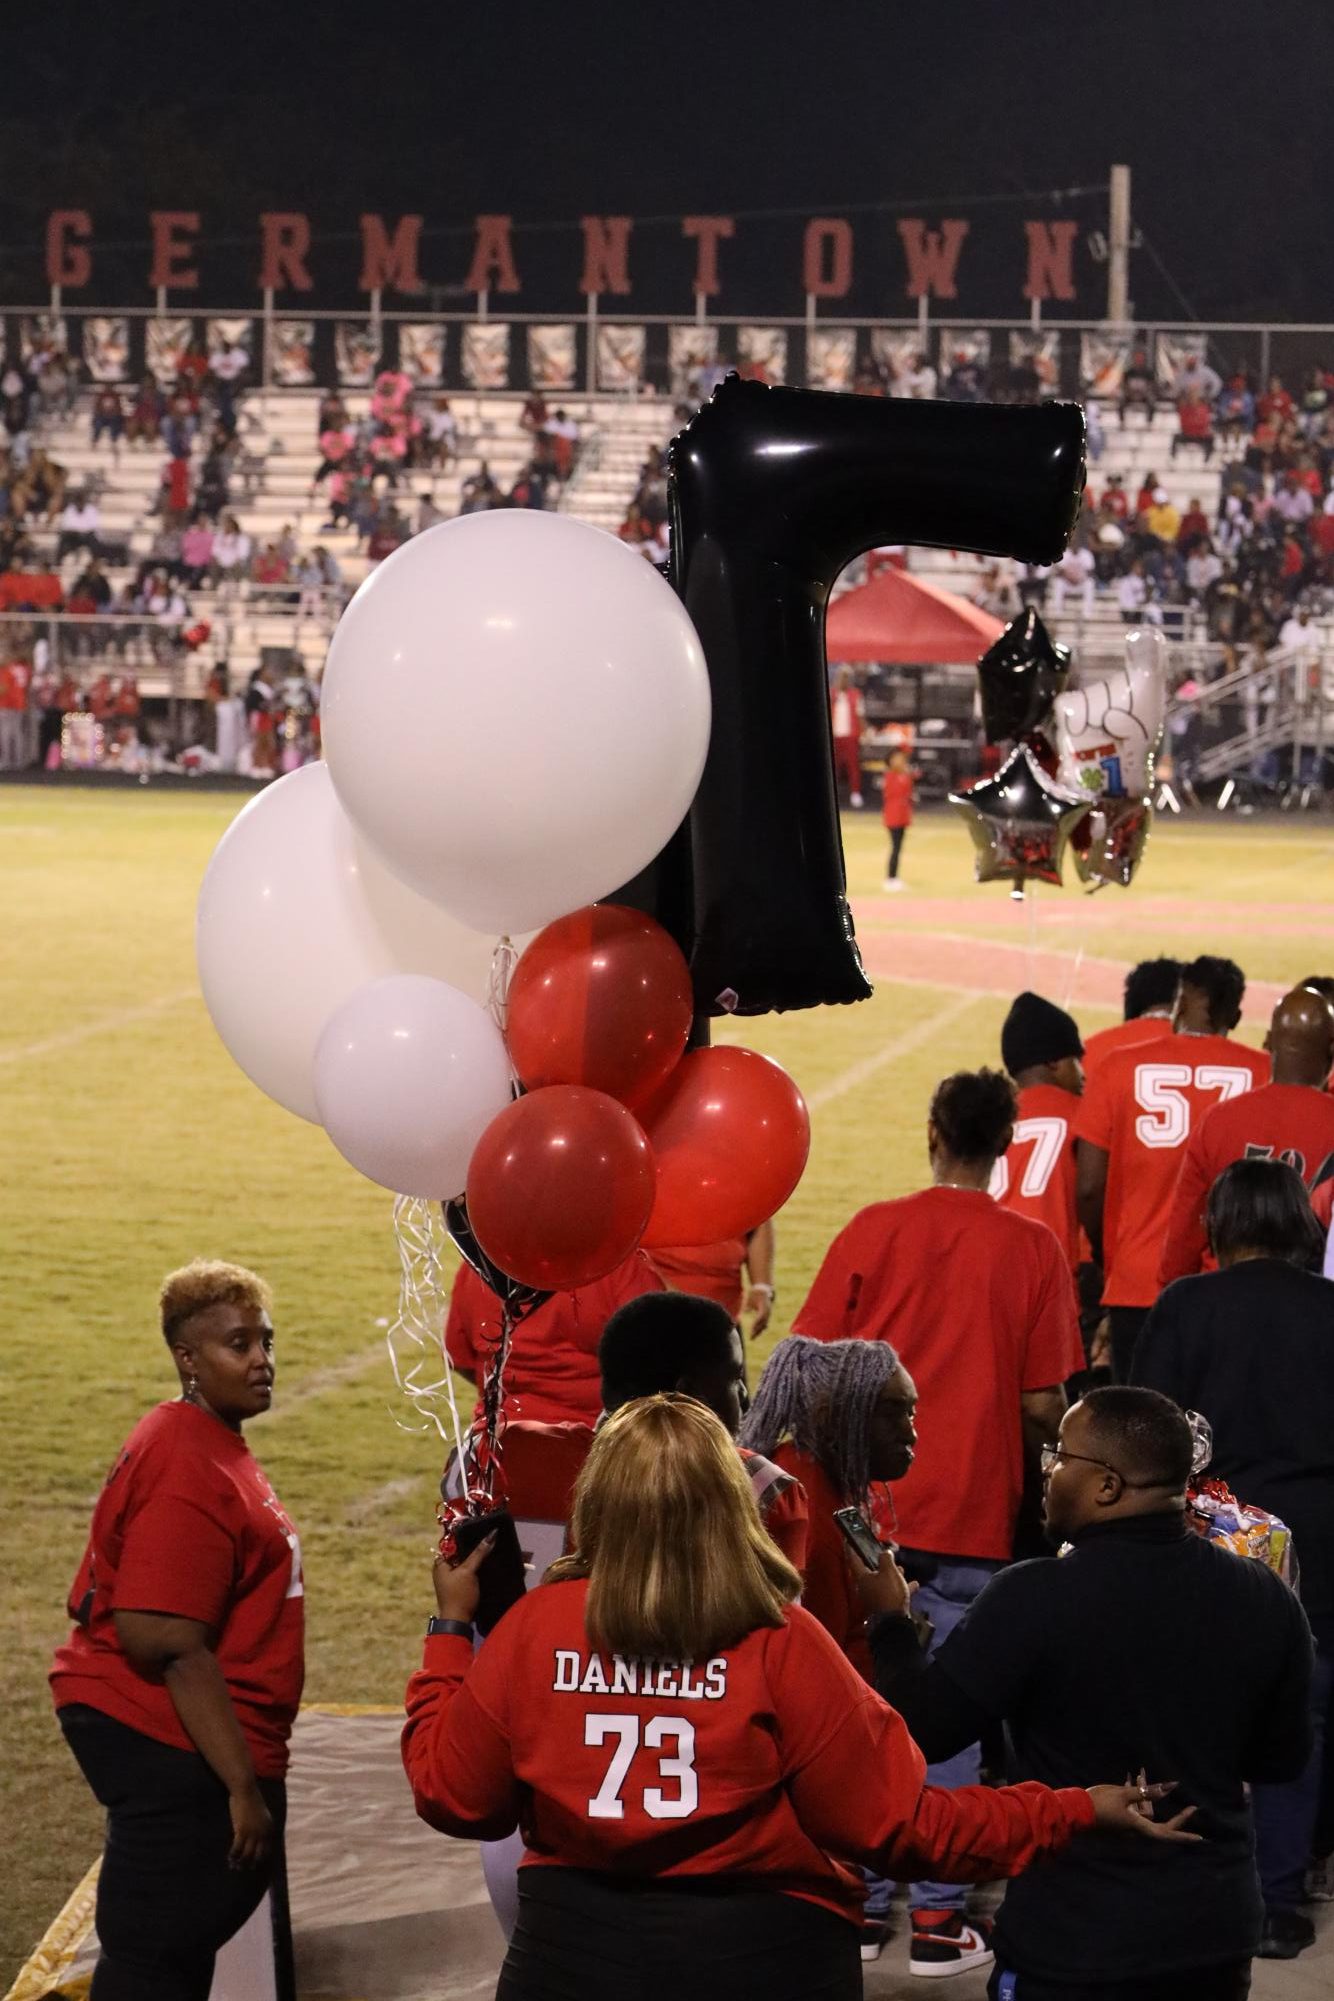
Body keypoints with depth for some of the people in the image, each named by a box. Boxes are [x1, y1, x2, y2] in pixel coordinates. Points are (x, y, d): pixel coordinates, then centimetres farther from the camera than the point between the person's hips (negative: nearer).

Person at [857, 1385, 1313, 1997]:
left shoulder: (1034, 1599, -20)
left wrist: (889, 1619, 6)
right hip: (1217, 1934, 5)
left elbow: (922, 1727, -11)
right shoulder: (1267, 1598, -6)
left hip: (1071, 1944, -4)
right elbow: (1281, 1757, 7)